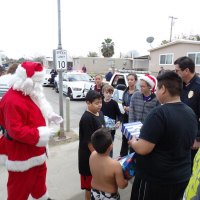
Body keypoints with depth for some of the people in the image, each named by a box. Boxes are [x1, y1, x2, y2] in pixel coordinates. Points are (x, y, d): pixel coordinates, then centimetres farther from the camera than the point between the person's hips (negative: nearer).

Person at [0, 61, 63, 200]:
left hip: (34, 148, 11)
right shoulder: (13, 101, -30)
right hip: (21, 152, -11)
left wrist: (50, 116, 1)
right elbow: (16, 130, -31)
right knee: (20, 185, 9)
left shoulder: (28, 94, 4)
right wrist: (39, 135, -30)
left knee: (39, 174, 29)